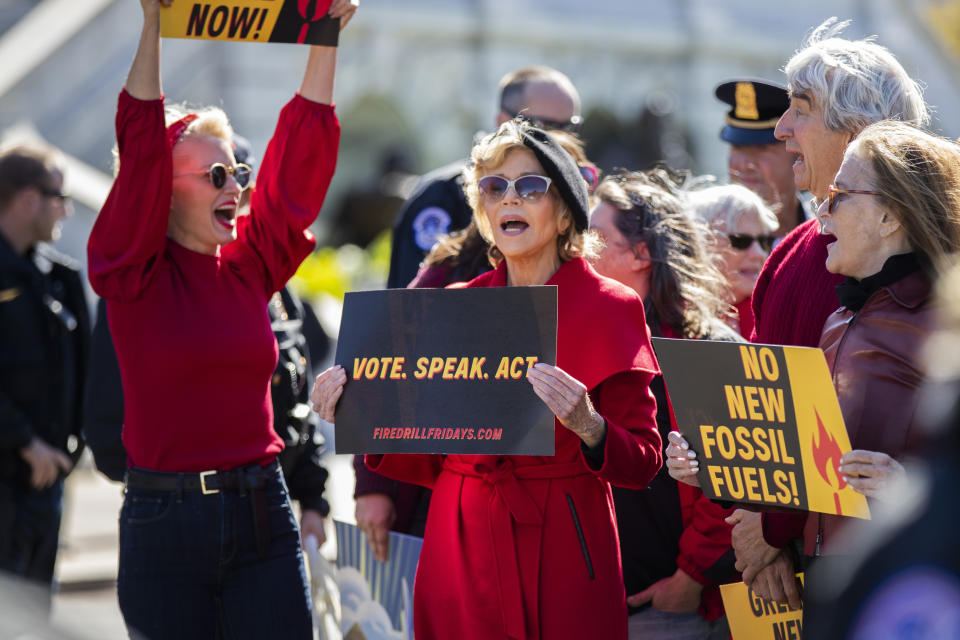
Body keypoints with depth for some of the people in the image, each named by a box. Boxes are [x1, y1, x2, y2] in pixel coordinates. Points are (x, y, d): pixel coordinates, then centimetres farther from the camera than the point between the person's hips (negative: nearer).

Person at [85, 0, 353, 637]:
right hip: (164, 516, -3)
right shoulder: (134, 275, -3)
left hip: (260, 512, 3)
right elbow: (141, 150, -12)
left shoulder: (250, 265, 8)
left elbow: (302, 151, 6)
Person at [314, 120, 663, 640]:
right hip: (461, 555, 3)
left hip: (563, 557, -3)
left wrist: (587, 425, -24)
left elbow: (642, 463, -6)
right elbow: (429, 460, 11)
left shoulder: (610, 308, -2)